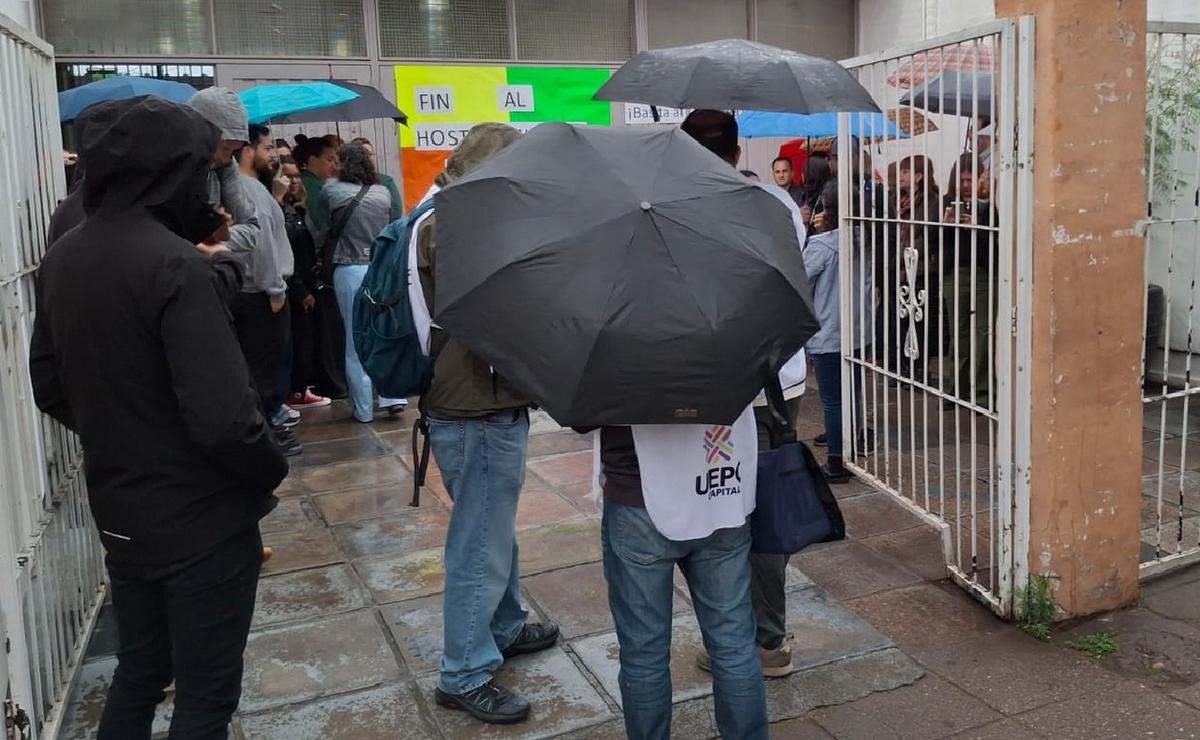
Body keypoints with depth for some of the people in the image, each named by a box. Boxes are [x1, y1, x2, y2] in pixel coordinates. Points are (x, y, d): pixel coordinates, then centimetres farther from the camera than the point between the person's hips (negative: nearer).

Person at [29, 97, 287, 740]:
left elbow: (50, 389, 11)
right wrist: (271, 472, -10)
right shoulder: (174, 263, -24)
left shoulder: (62, 259, 2)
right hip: (203, 522, -7)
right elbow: (221, 417, -28)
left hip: (118, 514, 8)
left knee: (139, 668, 24)